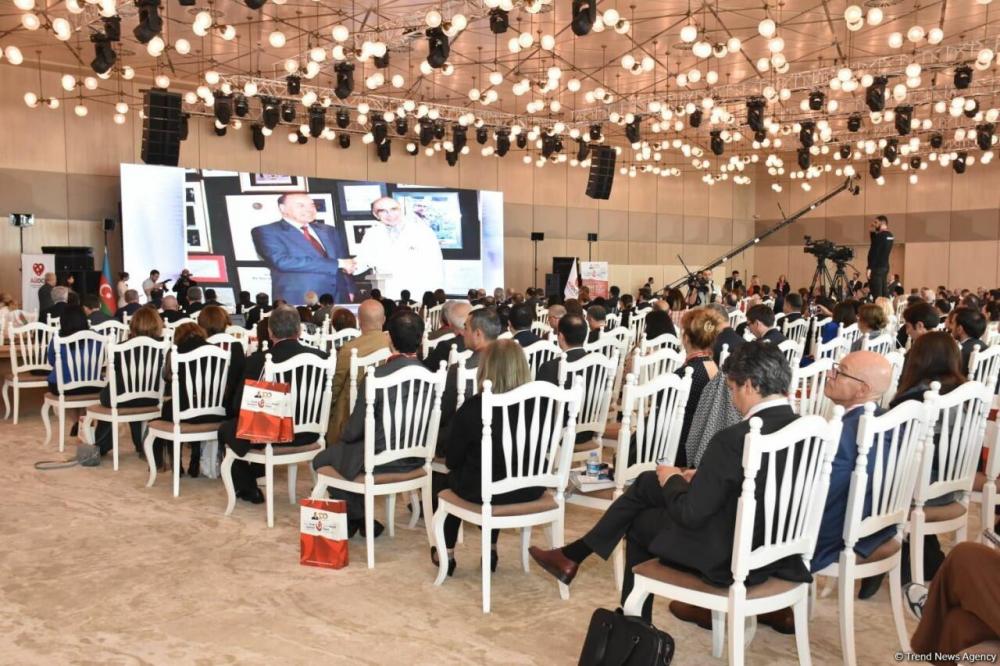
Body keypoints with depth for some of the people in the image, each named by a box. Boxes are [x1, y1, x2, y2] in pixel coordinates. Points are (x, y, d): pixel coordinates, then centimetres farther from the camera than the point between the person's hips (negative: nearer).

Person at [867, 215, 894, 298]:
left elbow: (874, 252, -19)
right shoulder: (890, 235, 13)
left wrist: (870, 268, -18)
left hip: (877, 267, -9)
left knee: (877, 295, -10)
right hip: (885, 266, 9)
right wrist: (873, 231, 17)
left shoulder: (880, 235, -14)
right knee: (884, 293, 9)